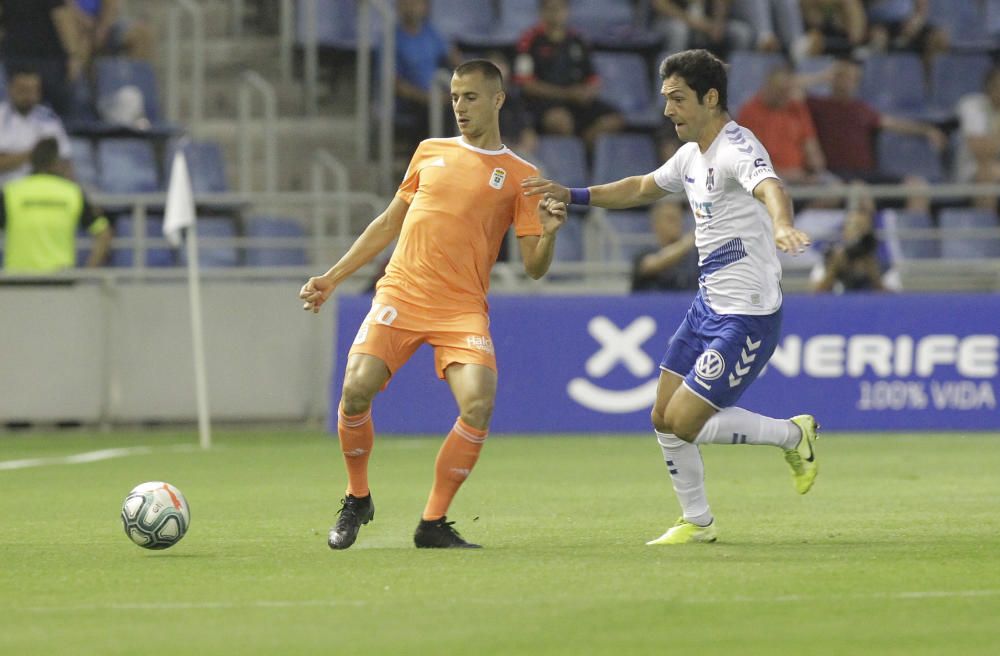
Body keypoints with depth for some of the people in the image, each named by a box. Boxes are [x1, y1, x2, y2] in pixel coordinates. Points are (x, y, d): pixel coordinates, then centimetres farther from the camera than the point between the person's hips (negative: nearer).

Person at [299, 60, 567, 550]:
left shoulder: (520, 176, 7)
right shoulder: (431, 152, 16)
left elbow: (534, 267, 3)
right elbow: (388, 224, 24)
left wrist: (548, 233, -19)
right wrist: (331, 279, 21)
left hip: (462, 309, -2)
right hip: (399, 295, 2)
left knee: (479, 404, -24)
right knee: (356, 390, -18)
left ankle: (433, 523, -7)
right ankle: (357, 500, 8)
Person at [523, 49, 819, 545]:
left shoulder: (736, 148, -20)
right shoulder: (691, 155, 10)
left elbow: (769, 187, -42)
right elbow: (642, 188, 30)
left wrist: (781, 226, -64)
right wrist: (572, 195, 24)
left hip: (748, 316, -9)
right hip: (708, 305, 9)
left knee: (685, 421, -11)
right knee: (664, 418, 10)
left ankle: (793, 435, 9)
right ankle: (697, 522, 26)